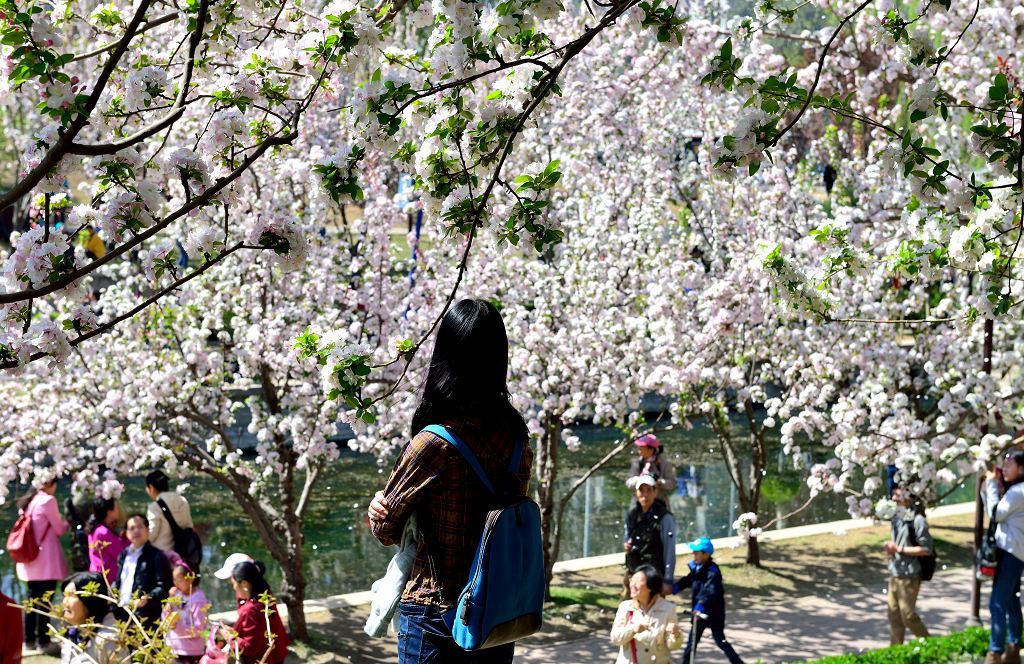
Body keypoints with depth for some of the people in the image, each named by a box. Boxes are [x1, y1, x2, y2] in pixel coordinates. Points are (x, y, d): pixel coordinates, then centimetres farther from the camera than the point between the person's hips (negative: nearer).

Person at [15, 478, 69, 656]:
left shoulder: (28, 501, 11)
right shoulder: (48, 501, -13)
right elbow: (59, 529, -7)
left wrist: (60, 522, 18)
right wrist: (68, 523, 12)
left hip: (30, 559, 8)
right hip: (46, 561, -8)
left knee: (33, 599, 14)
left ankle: (29, 640, 18)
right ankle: (43, 642, 1)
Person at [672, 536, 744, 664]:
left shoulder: (712, 571, -23)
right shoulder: (696, 568, 2)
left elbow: (711, 592, -35)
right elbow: (688, 580, 19)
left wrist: (701, 605, -46)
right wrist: (675, 587, 5)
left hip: (713, 613, -8)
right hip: (699, 612, 8)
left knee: (720, 641, 0)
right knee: (692, 641, 14)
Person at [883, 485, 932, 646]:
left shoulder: (917, 520, -16)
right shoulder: (898, 517, 9)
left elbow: (926, 549, -17)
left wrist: (899, 549, -17)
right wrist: (891, 546, 1)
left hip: (909, 576, -8)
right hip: (894, 574, 8)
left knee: (908, 615, -1)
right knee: (894, 614, 10)